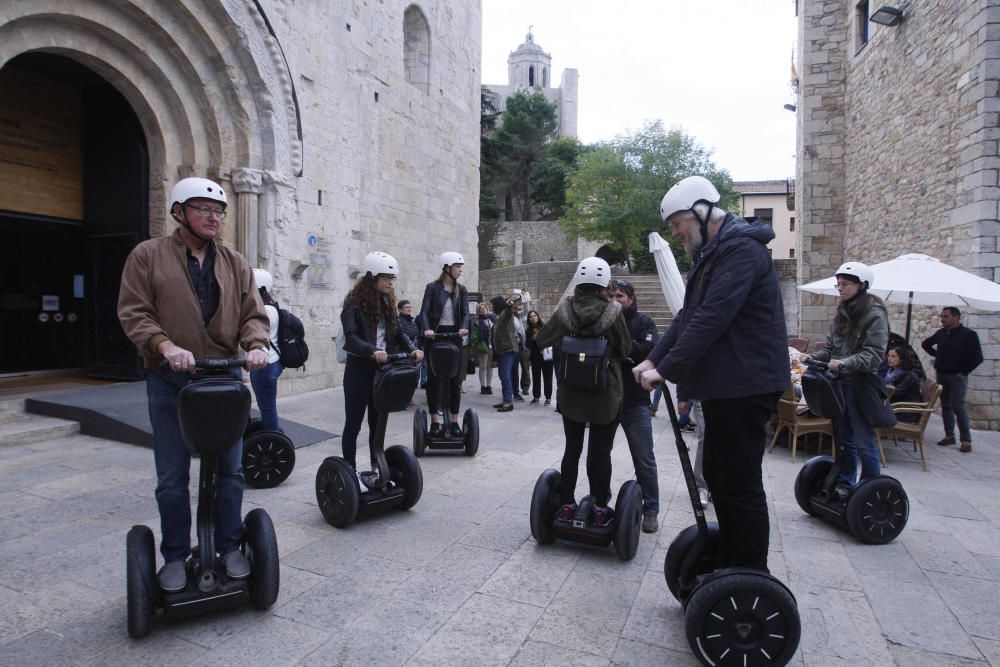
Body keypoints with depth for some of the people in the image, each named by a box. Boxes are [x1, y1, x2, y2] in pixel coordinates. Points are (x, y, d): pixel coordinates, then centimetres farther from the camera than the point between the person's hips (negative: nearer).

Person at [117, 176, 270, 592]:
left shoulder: (234, 262, 9)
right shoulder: (148, 255, 1)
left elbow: (253, 313, 5)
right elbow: (133, 313, -5)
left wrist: (256, 344, -15)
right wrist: (166, 345, -22)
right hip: (170, 380, -2)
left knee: (230, 470, 9)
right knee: (172, 477, 8)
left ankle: (229, 547, 25)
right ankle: (175, 556, 25)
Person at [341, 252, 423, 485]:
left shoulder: (387, 303, 10)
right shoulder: (354, 302, -12)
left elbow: (398, 332, 7)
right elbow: (351, 337, -22)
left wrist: (413, 349, -12)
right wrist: (373, 351, -38)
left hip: (382, 369, 6)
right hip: (359, 369, -6)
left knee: (378, 423, 14)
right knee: (354, 424, 5)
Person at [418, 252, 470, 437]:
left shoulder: (461, 290, 8)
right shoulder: (432, 287, -1)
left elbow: (465, 313, 0)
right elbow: (424, 312, -9)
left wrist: (464, 327, -21)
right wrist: (427, 329, -27)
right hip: (435, 335, -3)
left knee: (455, 379, 3)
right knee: (434, 378, 2)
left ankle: (454, 421, 11)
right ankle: (435, 421, 10)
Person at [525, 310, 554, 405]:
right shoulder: (528, 330, 5)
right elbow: (527, 345, 2)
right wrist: (533, 338, -14)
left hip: (546, 356, -3)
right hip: (535, 357, 3)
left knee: (547, 377, 2)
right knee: (536, 377, 7)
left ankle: (548, 397, 10)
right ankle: (536, 396, 17)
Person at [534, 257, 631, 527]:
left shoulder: (565, 309, -6)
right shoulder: (612, 312, -12)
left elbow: (542, 340, 6)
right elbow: (626, 349, -1)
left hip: (571, 392, 2)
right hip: (606, 394, -2)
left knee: (572, 448, 13)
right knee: (601, 452, 7)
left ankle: (566, 505, 22)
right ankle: (600, 509, 16)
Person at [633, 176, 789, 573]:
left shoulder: (742, 250, -16)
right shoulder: (713, 254, 17)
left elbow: (711, 319, -24)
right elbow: (689, 315, 16)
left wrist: (667, 369, -20)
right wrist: (653, 360, 7)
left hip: (745, 386, -10)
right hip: (723, 384, 10)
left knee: (739, 483, -2)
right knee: (718, 477, 17)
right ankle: (729, 564, 31)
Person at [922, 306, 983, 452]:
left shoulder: (968, 334, -9)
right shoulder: (941, 333, 7)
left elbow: (977, 357, -13)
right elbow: (925, 344, 26)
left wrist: (964, 372, -11)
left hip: (957, 376, -6)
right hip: (941, 375, 6)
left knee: (958, 407, -9)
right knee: (946, 406, 9)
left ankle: (966, 440, -2)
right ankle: (949, 436, 17)